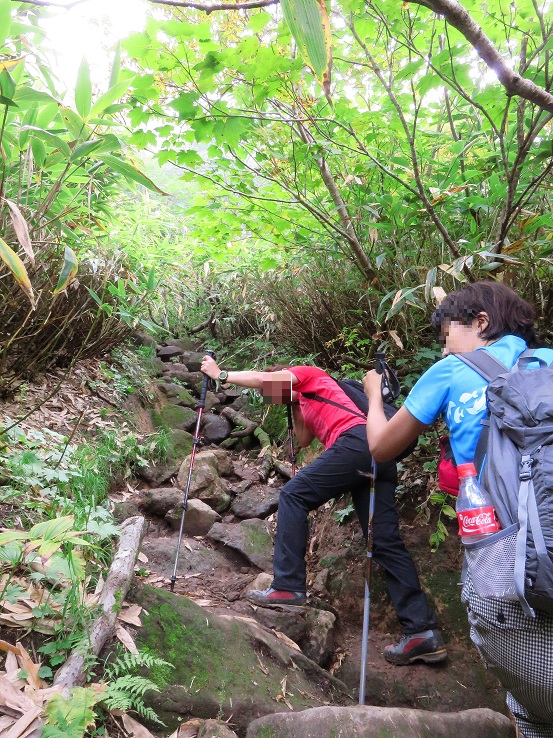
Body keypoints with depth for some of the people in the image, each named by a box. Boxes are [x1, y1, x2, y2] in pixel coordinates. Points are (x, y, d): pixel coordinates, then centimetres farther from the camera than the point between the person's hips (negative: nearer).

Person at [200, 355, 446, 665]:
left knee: (293, 495, -2)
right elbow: (304, 440, 31)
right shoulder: (307, 400, 38)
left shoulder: (307, 372, 16)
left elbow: (264, 378, 2)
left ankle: (288, 586, -5)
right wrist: (294, 404, 33)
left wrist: (220, 374, 13)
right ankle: (424, 631, 0)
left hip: (356, 441, -9)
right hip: (379, 453, 9)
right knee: (386, 541, 3)